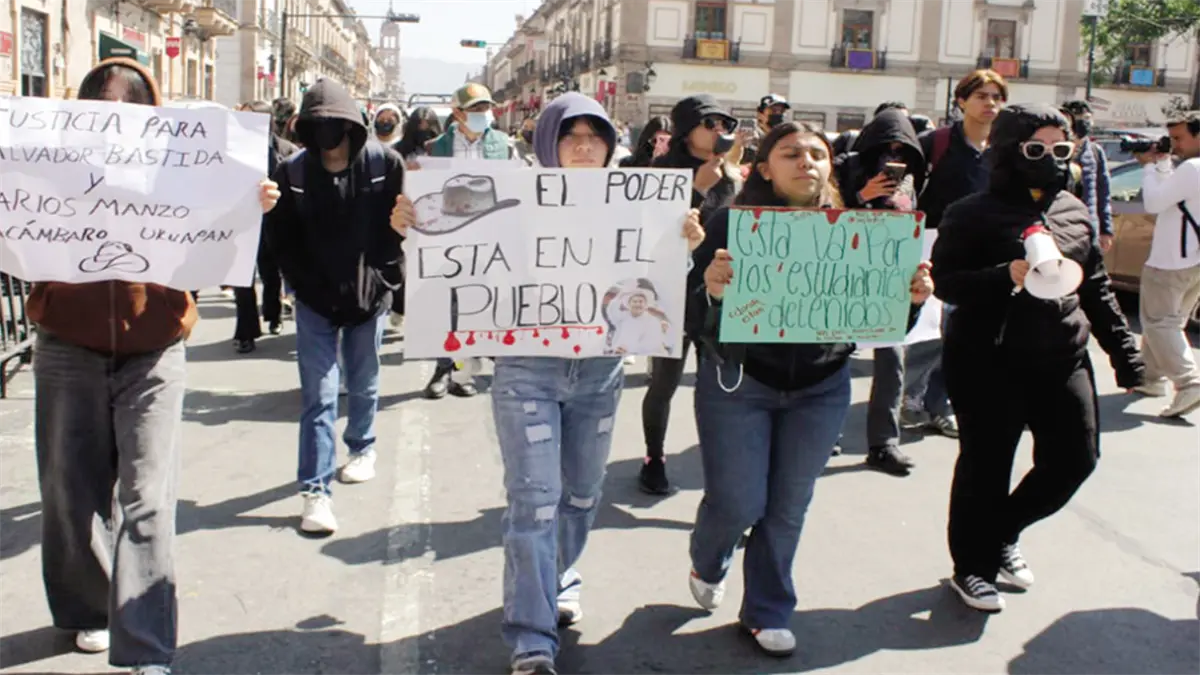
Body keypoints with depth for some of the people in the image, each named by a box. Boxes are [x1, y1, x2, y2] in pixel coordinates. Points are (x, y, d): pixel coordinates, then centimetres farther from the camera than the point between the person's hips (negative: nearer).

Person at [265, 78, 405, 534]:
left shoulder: (385, 164, -6)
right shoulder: (292, 172, -4)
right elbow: (282, 239, 0)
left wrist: (382, 278, -8)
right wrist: (308, 286, -8)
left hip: (369, 296, 1)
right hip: (315, 302, 0)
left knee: (364, 385, 18)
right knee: (318, 394, -4)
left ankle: (362, 447, 43)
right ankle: (315, 489, -2)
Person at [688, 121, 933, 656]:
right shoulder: (731, 224, -11)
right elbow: (696, 320, -16)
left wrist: (911, 300, -20)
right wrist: (713, 292, -38)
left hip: (821, 389, 3)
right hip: (737, 382, -3)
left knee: (788, 506, 10)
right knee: (737, 502, 1)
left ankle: (767, 612, 30)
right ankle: (707, 565, 36)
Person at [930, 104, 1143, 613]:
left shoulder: (1074, 211, 10)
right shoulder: (974, 214, -7)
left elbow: (1096, 287, 15)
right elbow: (944, 283, -11)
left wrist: (1123, 350, 12)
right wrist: (1005, 277, -27)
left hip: (1062, 359, 6)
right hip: (990, 361, -6)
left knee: (1075, 457, 7)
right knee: (986, 466, 4)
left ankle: (1002, 533, 32)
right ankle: (971, 564, 24)